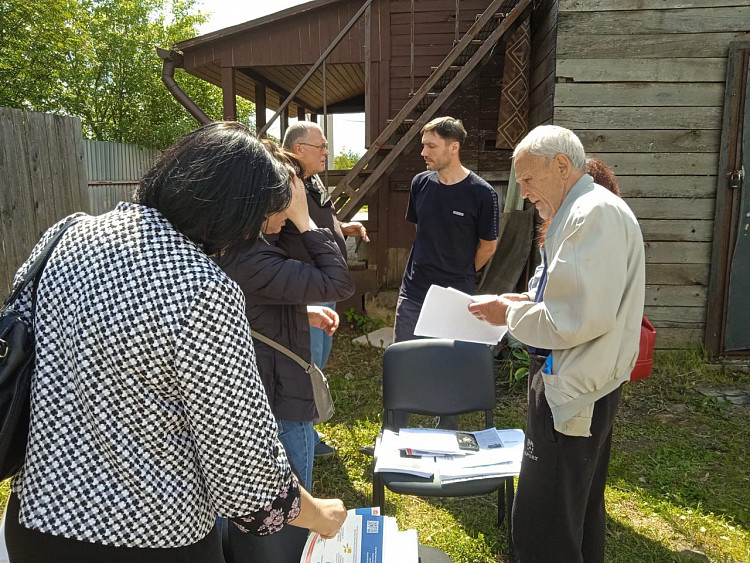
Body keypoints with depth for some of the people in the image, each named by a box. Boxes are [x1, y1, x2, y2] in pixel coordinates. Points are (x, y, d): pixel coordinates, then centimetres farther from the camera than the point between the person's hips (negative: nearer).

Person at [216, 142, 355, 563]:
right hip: (280, 406, -10)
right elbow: (339, 283, -27)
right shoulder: (248, 259, -30)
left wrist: (303, 312, 6)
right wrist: (303, 219, -22)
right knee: (287, 524, 12)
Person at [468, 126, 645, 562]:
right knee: (583, 510, 25)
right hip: (585, 385, 11)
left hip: (572, 392, -11)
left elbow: (582, 318, -26)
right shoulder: (584, 210, 14)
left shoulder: (596, 213, -18)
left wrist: (512, 314, -13)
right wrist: (525, 303, 9)